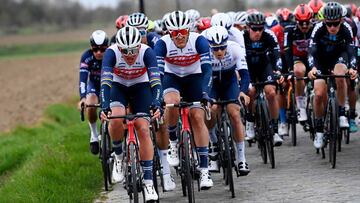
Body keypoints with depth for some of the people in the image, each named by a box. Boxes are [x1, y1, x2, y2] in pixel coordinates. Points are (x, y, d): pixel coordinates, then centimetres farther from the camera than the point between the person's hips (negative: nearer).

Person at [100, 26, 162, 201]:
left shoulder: (146, 52, -29)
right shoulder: (111, 52, -29)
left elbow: (155, 80, -36)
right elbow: (105, 81, -38)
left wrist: (156, 104, -51)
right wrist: (104, 106, -52)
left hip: (140, 87, 0)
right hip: (118, 87, 0)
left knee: (143, 129, -15)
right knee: (116, 119, -30)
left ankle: (148, 182, -10)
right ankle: (118, 157, -3)